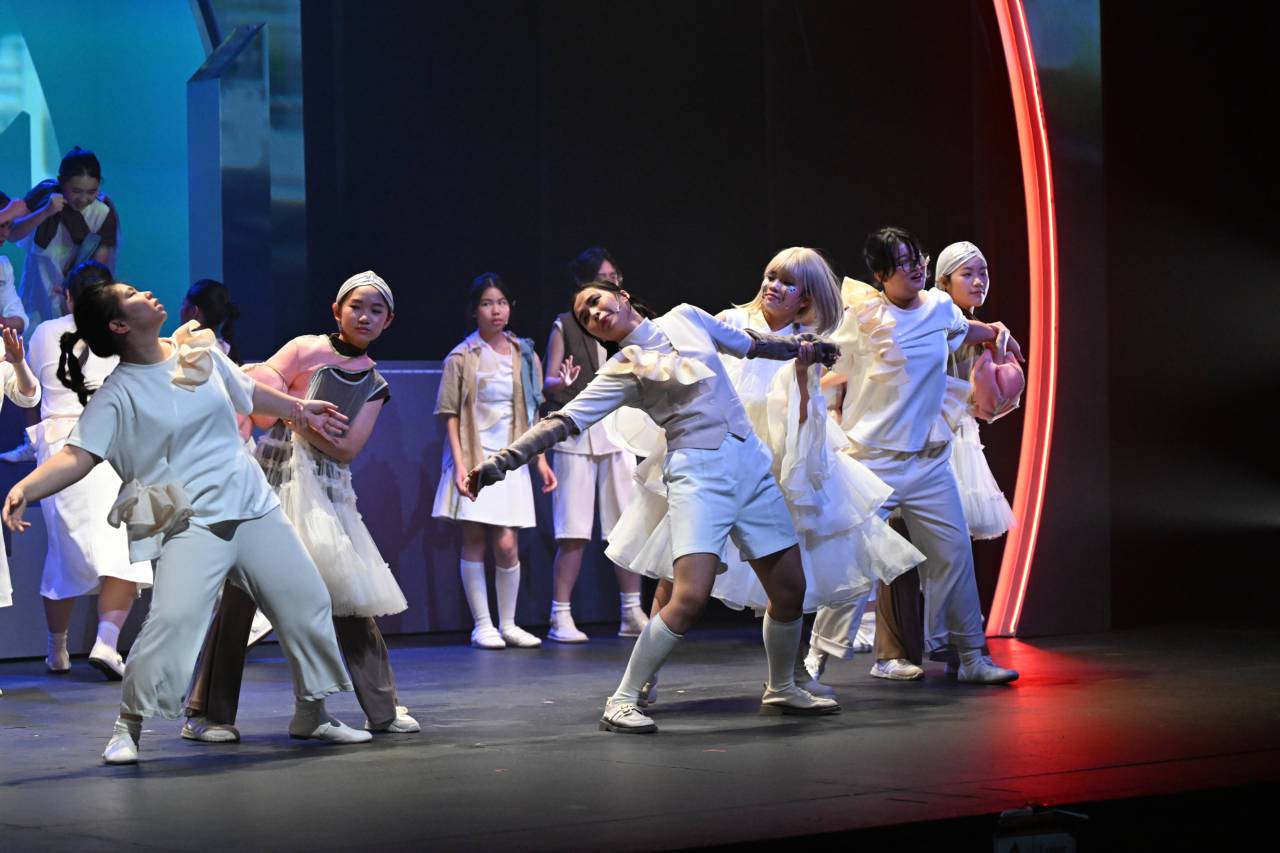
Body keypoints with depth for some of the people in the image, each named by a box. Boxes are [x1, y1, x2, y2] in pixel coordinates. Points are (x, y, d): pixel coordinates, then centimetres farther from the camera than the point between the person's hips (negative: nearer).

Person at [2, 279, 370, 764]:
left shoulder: (200, 351, 6)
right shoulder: (116, 395, -10)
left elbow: (248, 392, 23)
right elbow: (77, 456, -20)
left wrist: (300, 410, 34)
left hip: (253, 506, 6)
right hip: (190, 522, -6)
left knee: (306, 602, 10)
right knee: (173, 619, -23)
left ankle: (311, 714, 27)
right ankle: (128, 727, -8)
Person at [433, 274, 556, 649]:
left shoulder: (524, 355, 10)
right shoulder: (461, 357, 0)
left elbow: (533, 413, 14)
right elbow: (450, 415, -3)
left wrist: (541, 459, 7)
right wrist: (460, 464, -13)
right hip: (475, 459, -2)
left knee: (507, 544, -2)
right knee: (473, 541, -3)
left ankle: (507, 624, 10)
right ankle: (482, 625, 2)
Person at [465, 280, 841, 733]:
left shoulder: (685, 317, 10)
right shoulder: (623, 371, -2)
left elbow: (747, 342, 26)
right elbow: (565, 421, -10)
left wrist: (800, 346, 29)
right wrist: (500, 461, -20)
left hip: (751, 462, 5)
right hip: (698, 474, -5)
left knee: (790, 589, 5)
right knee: (690, 596, -21)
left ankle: (781, 688, 29)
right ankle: (623, 700, -11)